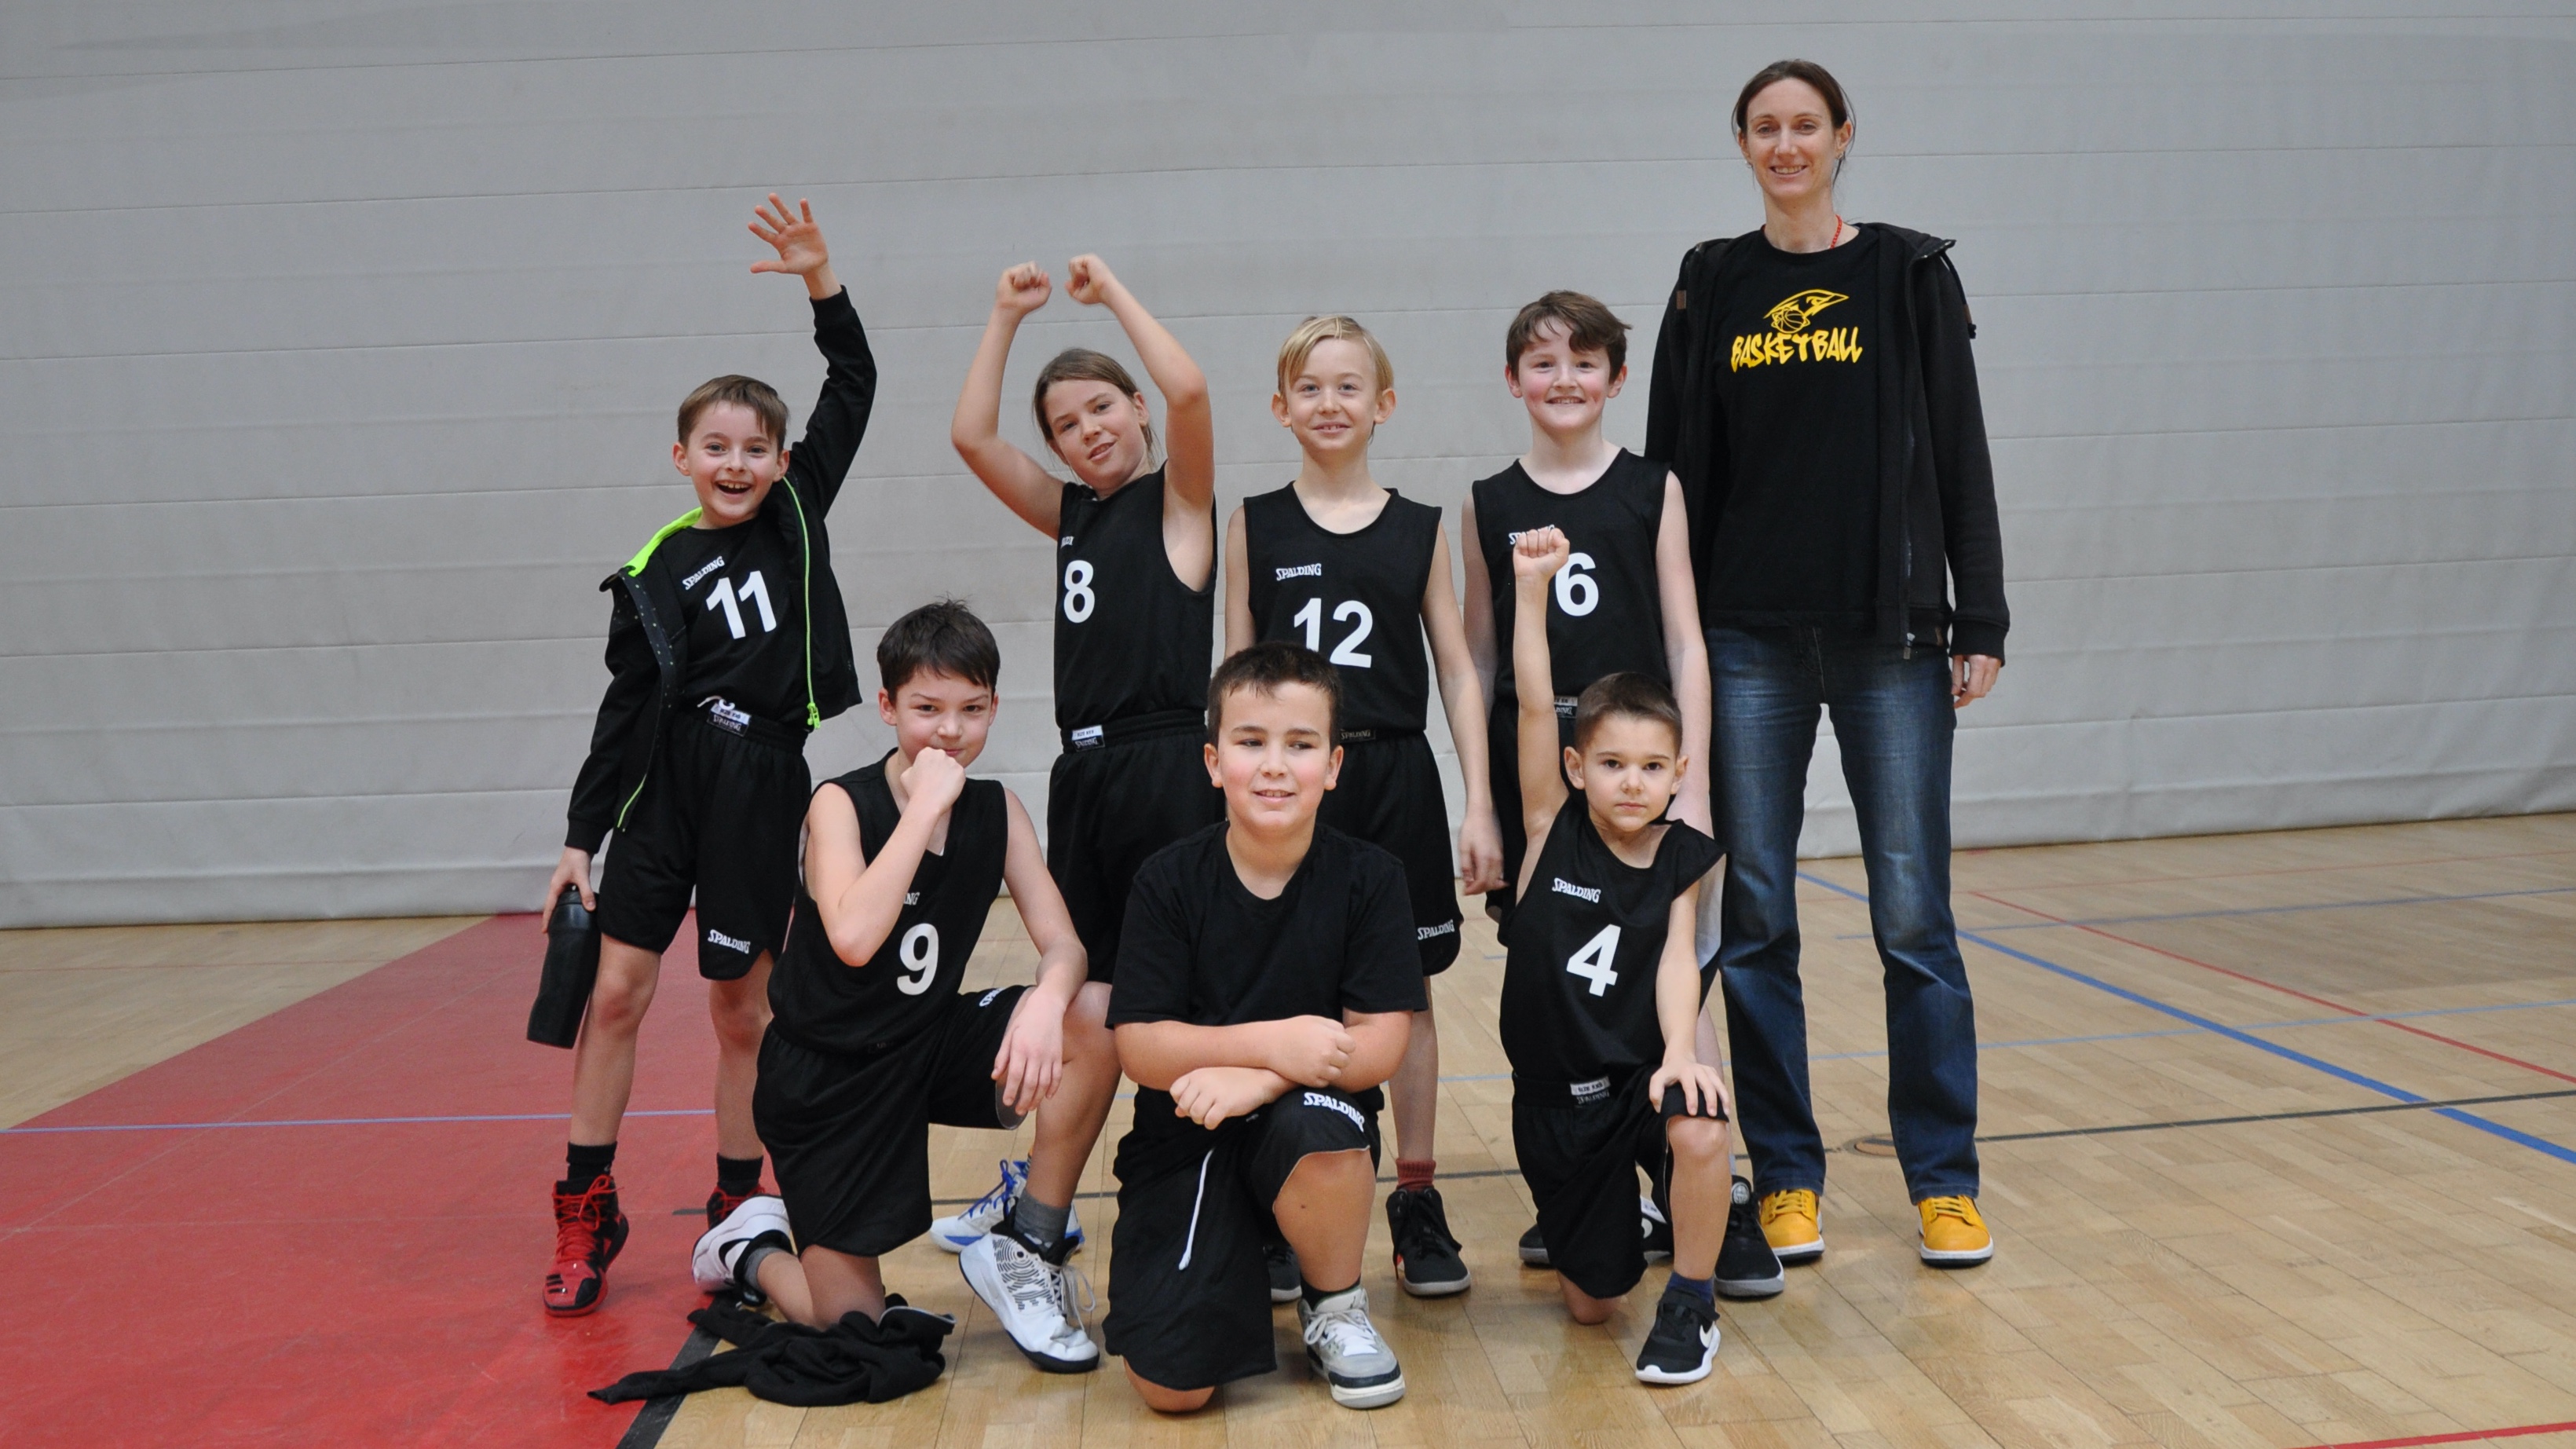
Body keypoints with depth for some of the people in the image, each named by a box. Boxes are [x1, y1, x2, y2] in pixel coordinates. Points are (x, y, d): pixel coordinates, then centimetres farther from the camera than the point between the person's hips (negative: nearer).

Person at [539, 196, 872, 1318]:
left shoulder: (799, 512, 3)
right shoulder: (654, 575, -1)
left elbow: (853, 387, 2)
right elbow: (627, 706, 1)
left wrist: (819, 279, -9)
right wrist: (581, 835, 0)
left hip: (763, 783, 0)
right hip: (665, 782, 0)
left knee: (740, 1006, 7)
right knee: (616, 990, 1)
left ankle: (738, 1209, 21)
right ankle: (587, 1212, 15)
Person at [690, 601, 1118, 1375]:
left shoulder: (997, 810, -4)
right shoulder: (841, 803, -17)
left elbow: (1063, 944, -9)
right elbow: (854, 939, -35)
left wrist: (1049, 998, -33)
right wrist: (926, 803, -32)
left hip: (930, 1042, 4)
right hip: (827, 1072, -4)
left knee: (1088, 1037, -24)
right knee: (854, 1329, -2)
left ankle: (1025, 1250, -6)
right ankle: (752, 1246, 31)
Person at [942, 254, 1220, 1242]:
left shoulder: (1179, 500, 0)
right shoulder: (1071, 516, 16)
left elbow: (1188, 391, -19)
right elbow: (971, 437, 9)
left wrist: (1113, 292, -7)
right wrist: (1007, 318, 8)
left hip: (1168, 768, -6)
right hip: (1084, 771, 7)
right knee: (1083, 991, 13)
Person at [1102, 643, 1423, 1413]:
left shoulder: (1368, 877, -7)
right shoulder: (1169, 881, -7)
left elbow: (1381, 1043, -13)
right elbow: (1140, 1047, -12)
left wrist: (1259, 1078, -28)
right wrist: (1270, 1041, -27)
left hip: (1314, 1128, 0)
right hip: (1184, 1139, 0)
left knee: (1316, 1125, -38)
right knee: (1172, 1382, -17)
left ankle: (1336, 1309, -5)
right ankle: (1243, 1259, 19)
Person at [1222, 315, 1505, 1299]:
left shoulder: (1418, 529, 5)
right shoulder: (1255, 526, 4)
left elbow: (1457, 670, 5)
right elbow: (1236, 672, 4)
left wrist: (1479, 804, -1)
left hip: (1396, 781, 1)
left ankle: (1416, 1200, 19)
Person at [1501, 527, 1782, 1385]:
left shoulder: (1682, 859, -4)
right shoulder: (1553, 829, -6)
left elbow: (1677, 960, -14)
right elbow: (1534, 704, -15)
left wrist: (1680, 1052, -32)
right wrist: (1531, 584, -22)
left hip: (1643, 1071, 0)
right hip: (1555, 1095, 1)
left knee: (1699, 1130, -37)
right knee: (1590, 1304, 6)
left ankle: (1690, 1303, -7)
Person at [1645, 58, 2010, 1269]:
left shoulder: (1910, 273, 4)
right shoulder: (1711, 286, 8)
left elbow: (1960, 455, 3)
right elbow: (1676, 469, 8)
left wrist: (1980, 622, -3)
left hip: (1890, 635, -1)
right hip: (1749, 642, 2)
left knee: (1913, 914, 0)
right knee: (1752, 920, 4)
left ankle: (1945, 1181, 14)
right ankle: (1786, 1178, 17)